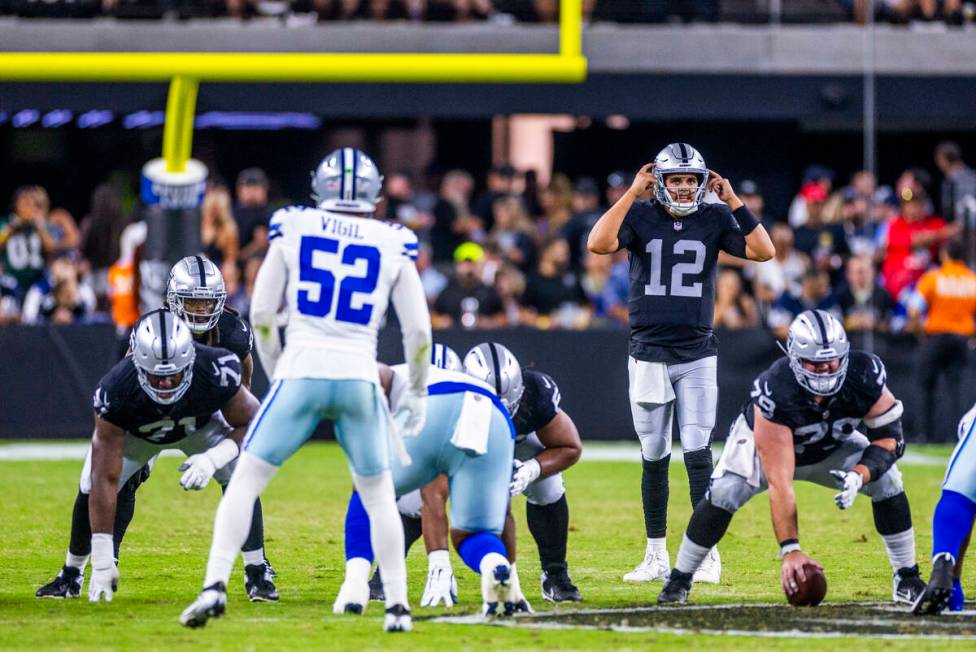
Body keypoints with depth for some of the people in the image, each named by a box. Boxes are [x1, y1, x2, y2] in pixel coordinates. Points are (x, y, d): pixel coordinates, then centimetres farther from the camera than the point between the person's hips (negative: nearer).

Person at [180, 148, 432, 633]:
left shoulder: (293, 230, 5)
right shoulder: (393, 246, 7)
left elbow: (262, 315, 4)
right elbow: (418, 330, 5)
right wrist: (417, 393, 19)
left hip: (301, 374, -1)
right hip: (359, 380, 1)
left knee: (246, 480, 7)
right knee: (378, 494, 18)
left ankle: (216, 585, -8)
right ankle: (397, 607, 14)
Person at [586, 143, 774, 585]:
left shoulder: (715, 218, 1)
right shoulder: (640, 216, -2)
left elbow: (764, 251, -10)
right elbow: (598, 244, -20)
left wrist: (733, 201, -12)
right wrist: (633, 193, -18)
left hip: (697, 355, 0)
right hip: (648, 355, 1)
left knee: (697, 453, -9)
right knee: (654, 457, 7)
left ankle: (707, 551, -4)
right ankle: (656, 556, 15)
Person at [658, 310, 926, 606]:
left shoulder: (865, 376, -33)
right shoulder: (775, 392, -43)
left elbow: (890, 437, -20)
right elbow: (779, 483, -44)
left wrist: (858, 476, -40)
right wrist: (790, 550, -49)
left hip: (832, 446, 3)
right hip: (766, 439, -3)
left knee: (887, 480, -16)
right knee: (724, 493, -26)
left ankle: (907, 579, 1)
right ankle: (680, 578, -6)